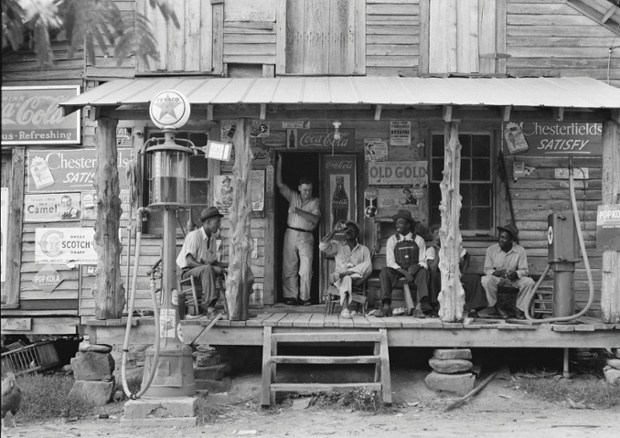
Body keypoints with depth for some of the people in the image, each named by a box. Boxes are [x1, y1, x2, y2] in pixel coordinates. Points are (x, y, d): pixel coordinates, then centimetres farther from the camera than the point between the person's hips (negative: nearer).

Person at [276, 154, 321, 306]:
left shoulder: (315, 201, 6)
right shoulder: (293, 197, 12)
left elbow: (315, 219, -8)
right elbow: (279, 184, 6)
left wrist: (298, 211, -15)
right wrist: (279, 163, 2)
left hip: (306, 237, -2)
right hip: (291, 234, 2)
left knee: (306, 269, -7)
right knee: (289, 267, 1)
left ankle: (305, 297, 0)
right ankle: (290, 296, 5)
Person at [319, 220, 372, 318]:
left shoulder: (364, 249, 17)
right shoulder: (338, 245, 19)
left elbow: (368, 268, 0)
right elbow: (322, 246, -2)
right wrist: (334, 231, -7)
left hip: (356, 278, 1)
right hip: (340, 280, -1)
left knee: (366, 265, -30)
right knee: (346, 278, -39)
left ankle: (339, 274, -38)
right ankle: (345, 309, -55)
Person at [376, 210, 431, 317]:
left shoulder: (418, 240, 7)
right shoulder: (392, 240, 8)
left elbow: (423, 261, 3)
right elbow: (390, 261, -1)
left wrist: (418, 265, -23)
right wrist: (405, 272, -17)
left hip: (414, 271, -1)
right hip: (397, 271, 1)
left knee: (423, 272, -34)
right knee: (384, 272, -30)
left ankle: (420, 306, -47)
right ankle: (386, 306, -40)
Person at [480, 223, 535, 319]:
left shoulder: (520, 250, -8)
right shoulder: (491, 250, -8)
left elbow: (524, 271, -7)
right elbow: (487, 270, -5)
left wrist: (515, 274, -30)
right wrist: (496, 272, -28)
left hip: (514, 278, 1)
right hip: (497, 278, -1)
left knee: (529, 282, -27)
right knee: (486, 280, -34)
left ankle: (520, 309, -10)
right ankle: (494, 307, -11)